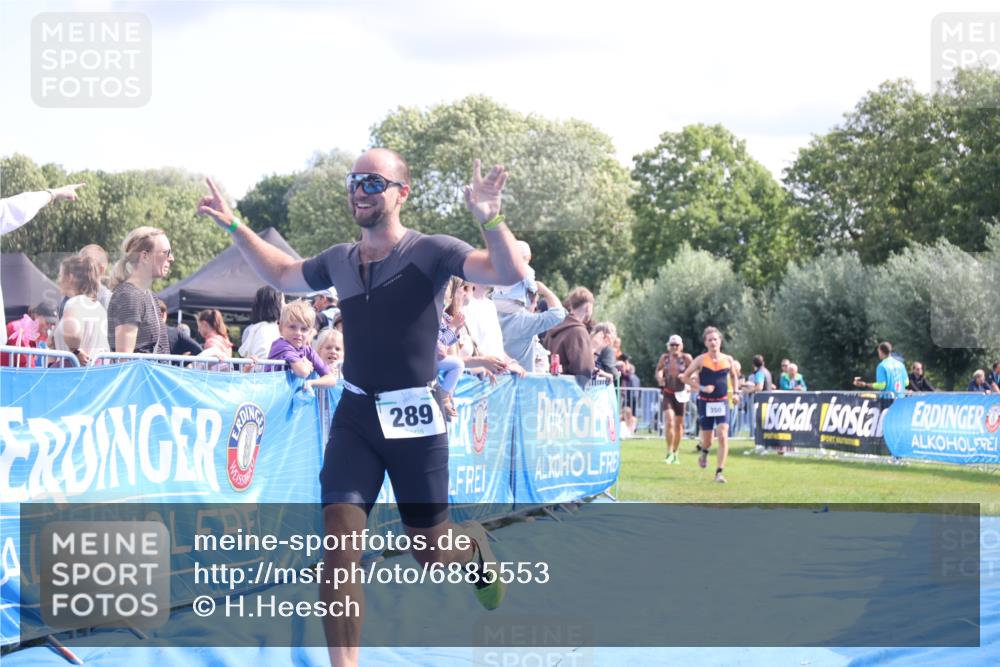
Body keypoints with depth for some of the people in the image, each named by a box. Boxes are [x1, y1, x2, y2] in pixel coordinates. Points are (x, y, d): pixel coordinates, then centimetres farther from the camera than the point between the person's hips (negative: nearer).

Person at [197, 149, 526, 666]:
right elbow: (281, 275, 27)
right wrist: (234, 227, 19)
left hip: (414, 418, -4)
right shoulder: (339, 260, 6)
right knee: (339, 539, -12)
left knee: (431, 552, 9)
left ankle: (475, 547, 47)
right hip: (355, 415, 4)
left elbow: (510, 274, -23)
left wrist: (489, 219, -39)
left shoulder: (430, 252, -10)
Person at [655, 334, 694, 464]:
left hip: (680, 394, 0)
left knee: (679, 424, 9)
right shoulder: (664, 357, 2)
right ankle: (669, 452, -10)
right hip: (667, 394, 0)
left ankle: (675, 453, 25)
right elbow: (658, 371, 14)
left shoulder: (686, 358, -4)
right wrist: (659, 377, -7)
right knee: (669, 422, -17)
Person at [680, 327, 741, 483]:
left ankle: (719, 472, -12)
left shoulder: (728, 360, 2)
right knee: (707, 440, 7)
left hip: (722, 402, 1)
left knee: (723, 436, -15)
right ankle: (704, 452, 45)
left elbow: (734, 377, 21)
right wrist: (701, 388, -14)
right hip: (705, 403, -1)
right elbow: (685, 377, -2)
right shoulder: (701, 360, -5)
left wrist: (736, 392, 7)